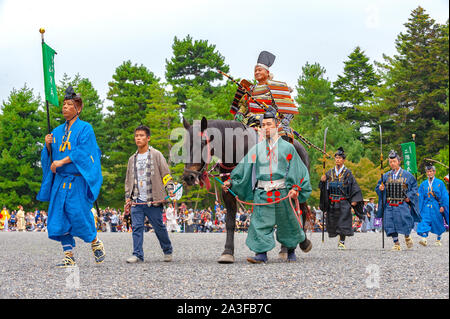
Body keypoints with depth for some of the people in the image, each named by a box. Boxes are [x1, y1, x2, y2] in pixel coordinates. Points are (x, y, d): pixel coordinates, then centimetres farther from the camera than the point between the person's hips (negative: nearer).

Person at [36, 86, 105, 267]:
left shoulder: (85, 128, -2)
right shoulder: (58, 131, 16)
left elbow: (83, 152, -14)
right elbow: (50, 156, 17)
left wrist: (62, 162, -19)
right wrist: (48, 146, -4)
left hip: (78, 182, -6)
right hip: (60, 181, 6)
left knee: (79, 215, -10)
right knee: (60, 217, -1)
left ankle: (96, 243, 15)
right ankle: (68, 256, 4)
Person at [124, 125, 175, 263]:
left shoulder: (156, 155, 4)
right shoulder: (132, 159, 17)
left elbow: (166, 173, 1)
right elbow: (129, 179, 23)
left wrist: (170, 189, -10)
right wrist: (128, 196, 15)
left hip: (153, 200, -4)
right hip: (137, 201, 4)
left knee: (159, 227, 2)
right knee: (137, 227, -5)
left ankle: (167, 251, 20)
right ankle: (137, 254, -3)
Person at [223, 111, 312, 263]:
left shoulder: (288, 148, 5)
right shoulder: (257, 149, 9)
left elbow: (296, 171, 2)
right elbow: (243, 167, 8)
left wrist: (295, 188, -12)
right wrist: (230, 182, -1)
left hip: (282, 192, -1)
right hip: (262, 194, 1)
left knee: (287, 222, 10)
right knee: (260, 222, -9)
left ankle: (291, 250, 30)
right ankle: (261, 253, -7)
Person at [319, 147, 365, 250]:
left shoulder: (347, 173, -1)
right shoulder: (330, 173, 8)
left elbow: (354, 186, -2)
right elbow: (324, 187, 11)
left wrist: (354, 200, -10)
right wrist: (322, 181, -11)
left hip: (344, 202, -3)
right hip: (332, 203, 4)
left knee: (343, 222, -8)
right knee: (332, 222, 6)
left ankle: (342, 242, -2)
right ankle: (340, 240, 22)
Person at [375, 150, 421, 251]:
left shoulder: (407, 175, 2)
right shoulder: (386, 176, 10)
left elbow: (414, 187, 6)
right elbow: (378, 187, 14)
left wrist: (409, 197, -7)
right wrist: (380, 188, -9)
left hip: (402, 204, -3)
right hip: (389, 205, 3)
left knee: (405, 222, -10)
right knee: (390, 224, -4)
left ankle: (407, 237, 21)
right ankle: (396, 244, 6)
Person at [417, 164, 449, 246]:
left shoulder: (440, 183, 2)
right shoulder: (423, 184, 9)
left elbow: (444, 196, 1)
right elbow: (420, 197, 9)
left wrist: (443, 206, -9)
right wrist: (420, 208, 3)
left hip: (436, 208, -1)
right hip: (426, 208, 1)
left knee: (438, 224, 6)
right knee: (424, 223, -14)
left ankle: (438, 240, 21)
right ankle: (424, 239, -22)